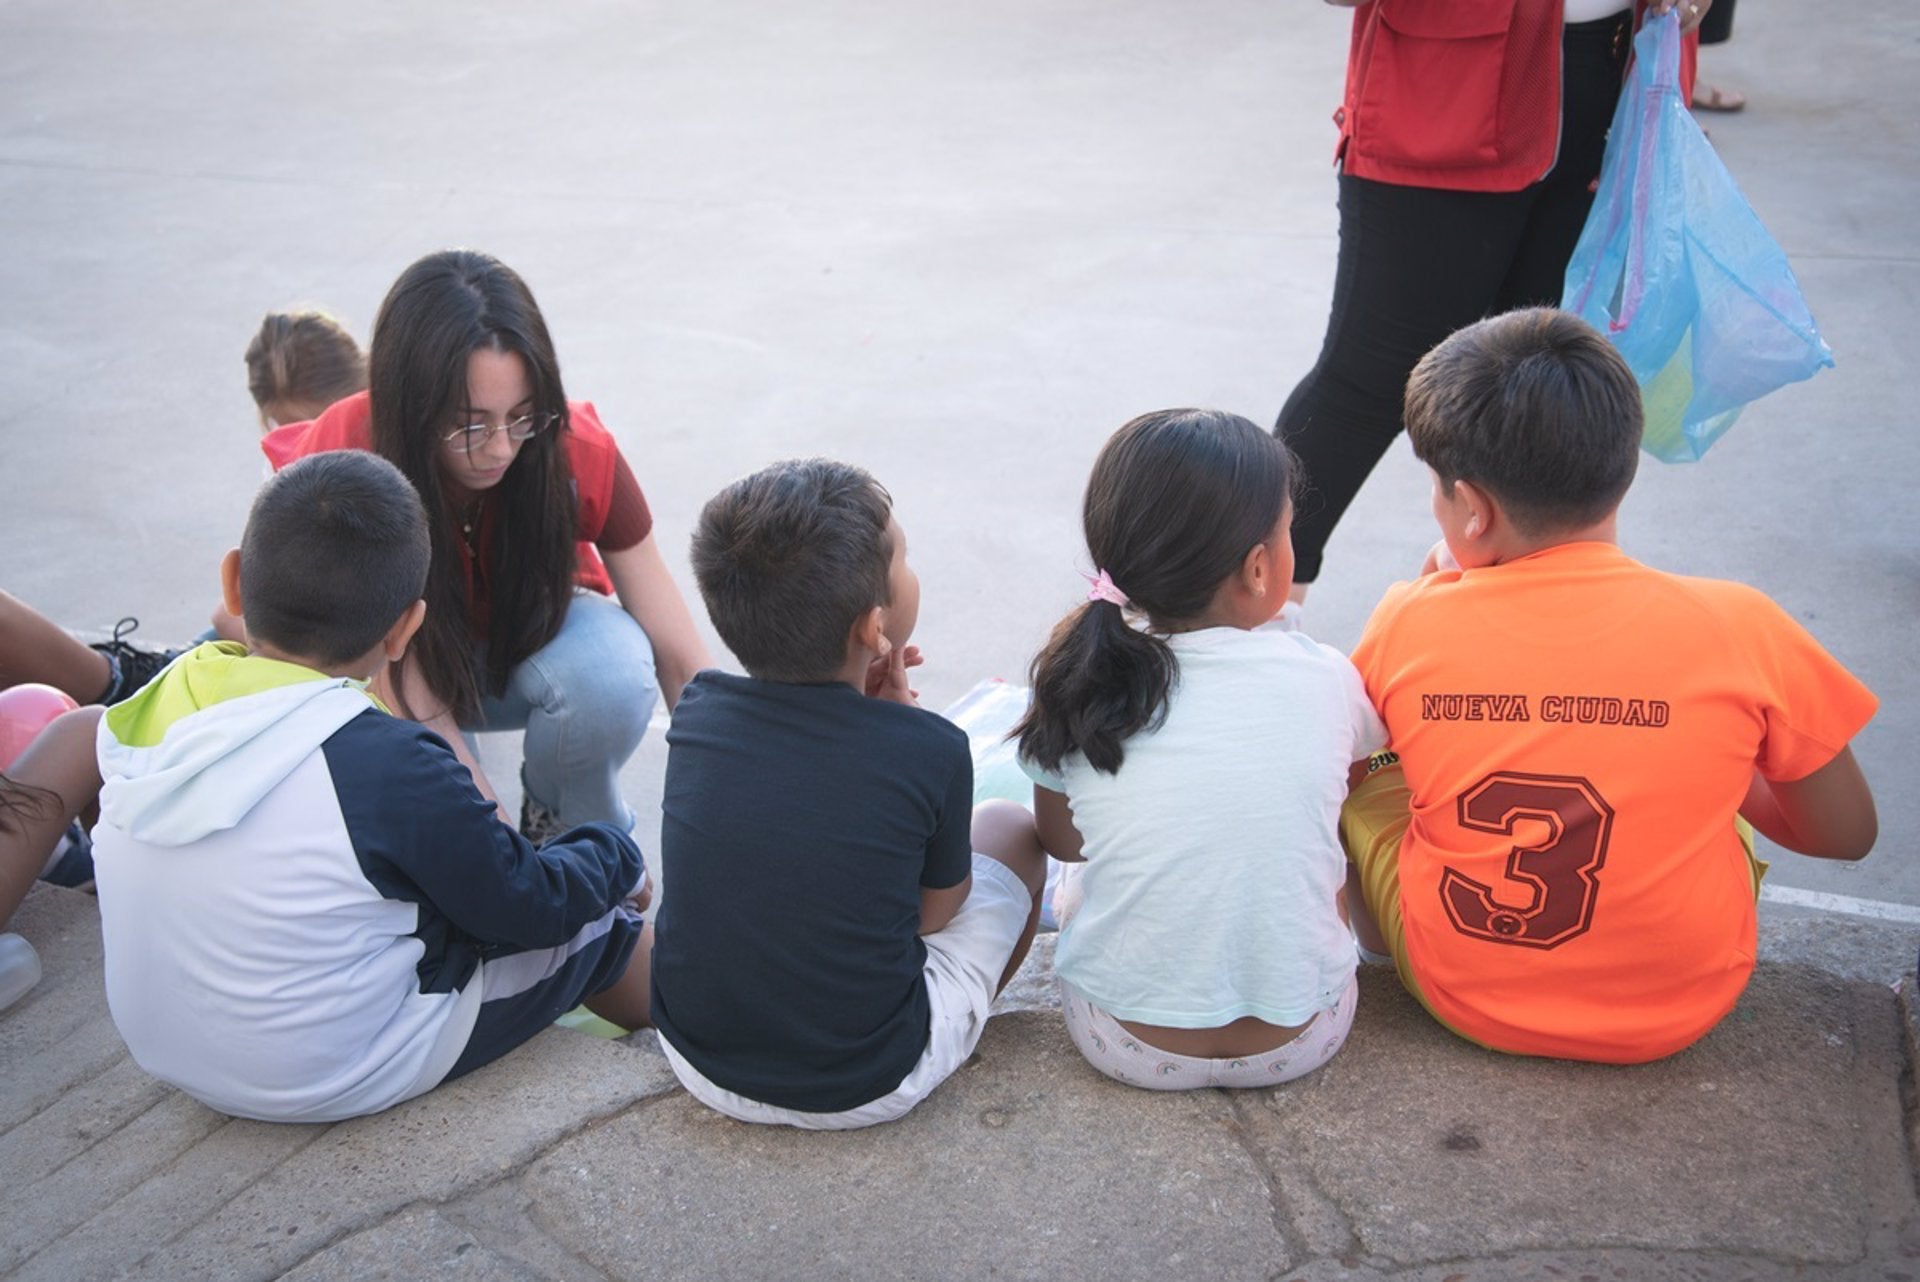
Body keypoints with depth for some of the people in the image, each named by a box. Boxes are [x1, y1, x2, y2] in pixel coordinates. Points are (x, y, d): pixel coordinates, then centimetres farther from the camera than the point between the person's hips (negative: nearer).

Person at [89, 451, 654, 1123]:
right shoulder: (392, 765, -30)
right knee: (595, 923, 9)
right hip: (341, 1082, -6)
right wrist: (614, 853, 5)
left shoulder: (154, 706, -11)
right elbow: (526, 907, -17)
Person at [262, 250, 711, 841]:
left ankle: (571, 828, -3)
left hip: (526, 633, 0)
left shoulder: (579, 455, -28)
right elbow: (413, 699, -31)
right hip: (400, 656, 0)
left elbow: (680, 659, -23)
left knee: (612, 671, -34)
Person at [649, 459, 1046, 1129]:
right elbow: (936, 909, -2)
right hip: (866, 1088, -3)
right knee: (1010, 835, 16)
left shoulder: (696, 712, -10)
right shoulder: (930, 751, -21)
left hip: (697, 1062, 4)